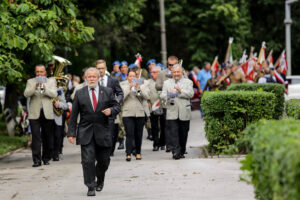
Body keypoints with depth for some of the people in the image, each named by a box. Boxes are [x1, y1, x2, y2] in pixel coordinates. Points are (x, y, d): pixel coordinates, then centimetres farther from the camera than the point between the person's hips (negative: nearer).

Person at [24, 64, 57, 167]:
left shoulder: (51, 81, 11)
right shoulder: (30, 82, 10)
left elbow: (54, 94, -4)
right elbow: (26, 94, -7)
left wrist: (44, 88, -21)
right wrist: (35, 87, -25)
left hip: (47, 114, 1)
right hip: (34, 114, -1)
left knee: (47, 137, 6)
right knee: (36, 137, -8)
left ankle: (46, 158, 19)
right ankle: (36, 160, -9)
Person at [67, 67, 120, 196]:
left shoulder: (107, 92, 6)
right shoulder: (80, 94, 5)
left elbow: (117, 106, 10)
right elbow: (74, 115, 5)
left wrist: (111, 111, -15)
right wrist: (71, 133, 0)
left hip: (103, 132, 1)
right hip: (86, 133, -1)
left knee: (103, 160, 8)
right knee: (88, 160, -10)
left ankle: (100, 180, 36)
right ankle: (91, 187, -4)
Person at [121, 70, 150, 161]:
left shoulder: (143, 84, 10)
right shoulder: (123, 85, 7)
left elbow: (147, 96, -3)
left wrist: (139, 88, -14)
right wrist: (129, 88, -13)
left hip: (140, 113, 2)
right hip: (127, 113, -2)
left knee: (138, 134, 6)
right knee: (129, 134, -10)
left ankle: (138, 153, 17)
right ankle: (128, 154, -12)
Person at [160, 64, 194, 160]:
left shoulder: (188, 82, 10)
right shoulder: (167, 83, 15)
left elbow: (191, 94, -4)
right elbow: (162, 95, 5)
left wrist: (180, 91, -18)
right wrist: (168, 95, -18)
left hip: (184, 113, 0)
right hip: (172, 113, 0)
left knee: (183, 133, 6)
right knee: (173, 133, -11)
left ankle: (182, 152, 19)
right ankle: (175, 152, -15)